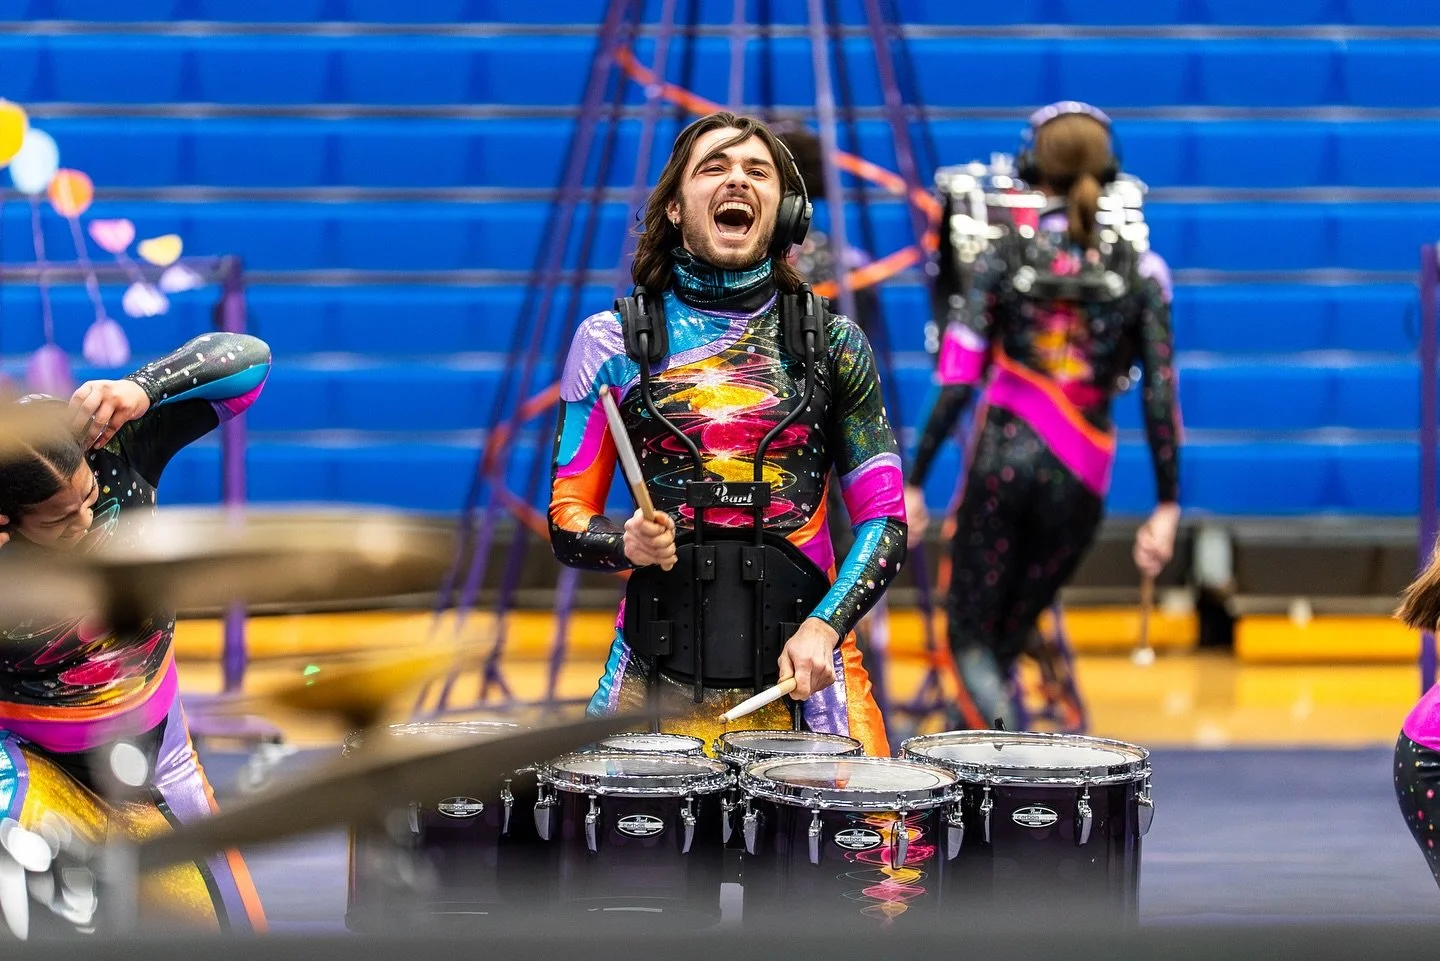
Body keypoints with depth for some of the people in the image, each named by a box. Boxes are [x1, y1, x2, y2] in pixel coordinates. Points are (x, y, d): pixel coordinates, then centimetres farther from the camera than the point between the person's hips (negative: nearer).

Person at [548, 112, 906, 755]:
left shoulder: (833, 344, 8)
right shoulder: (611, 341, 6)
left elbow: (884, 519, 7)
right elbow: (567, 521, 7)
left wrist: (824, 627, -9)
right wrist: (626, 543, -15)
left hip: (803, 674, 1)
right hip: (658, 679, 0)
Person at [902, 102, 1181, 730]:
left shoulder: (1002, 258, -3)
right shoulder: (1140, 270, 1)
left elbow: (957, 382, -8)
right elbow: (1160, 394, -4)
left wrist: (912, 482, -4)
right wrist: (1167, 506, 0)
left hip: (1001, 461, -2)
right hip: (1081, 478, 2)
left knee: (971, 639, 6)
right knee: (1007, 638, 18)